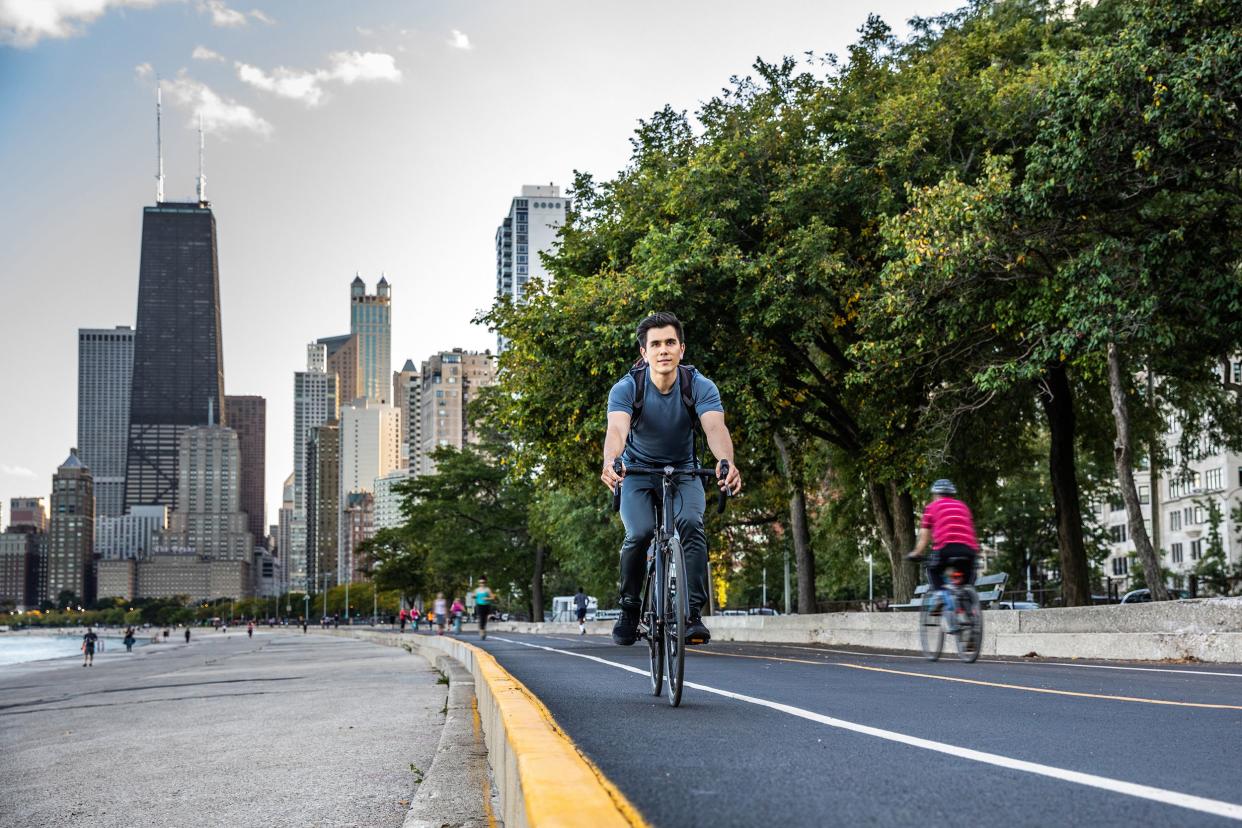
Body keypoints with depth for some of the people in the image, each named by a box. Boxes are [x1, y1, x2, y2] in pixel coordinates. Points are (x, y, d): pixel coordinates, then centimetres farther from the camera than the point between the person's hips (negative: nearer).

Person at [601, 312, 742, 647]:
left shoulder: (700, 386, -20)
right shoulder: (626, 388, -22)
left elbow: (715, 427, -36)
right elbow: (617, 429, -39)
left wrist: (726, 462, -58)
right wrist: (610, 463, -62)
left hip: (683, 472, 1)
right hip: (638, 472, -1)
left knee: (691, 525, -28)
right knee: (640, 534, -25)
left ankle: (694, 614, -24)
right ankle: (629, 610, -3)